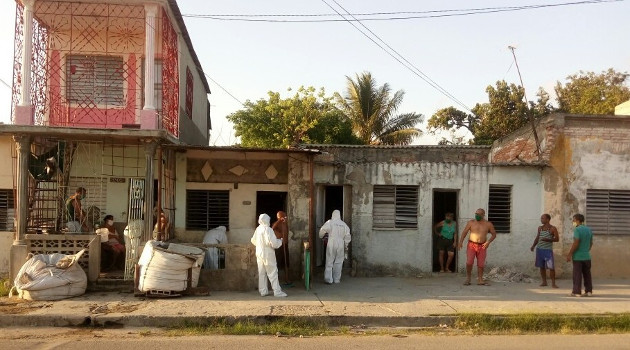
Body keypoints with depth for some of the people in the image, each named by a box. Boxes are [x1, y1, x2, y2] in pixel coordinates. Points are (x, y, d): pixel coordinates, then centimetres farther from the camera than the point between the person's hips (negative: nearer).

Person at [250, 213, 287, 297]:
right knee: (272, 273, -1)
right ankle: (277, 291, 2)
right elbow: (273, 243, -21)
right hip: (268, 254, -7)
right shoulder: (268, 229, -18)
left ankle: (263, 291, 16)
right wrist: (280, 241, -2)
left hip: (259, 254, 7)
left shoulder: (258, 229, 4)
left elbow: (253, 240, 15)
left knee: (261, 273, 12)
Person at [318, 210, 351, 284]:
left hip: (331, 244, -2)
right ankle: (337, 279, 13)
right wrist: (346, 245, 16)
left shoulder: (329, 222, -5)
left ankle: (328, 279, 1)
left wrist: (321, 236, 15)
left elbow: (322, 230, -6)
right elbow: (347, 236, 5)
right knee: (338, 262, 10)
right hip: (340, 245, 2)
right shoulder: (344, 224, 4)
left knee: (329, 262, 3)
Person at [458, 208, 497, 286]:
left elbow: (494, 234, 10)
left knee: (481, 264, 1)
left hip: (482, 246, 1)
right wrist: (461, 241, -14)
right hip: (471, 245, -1)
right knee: (469, 262, -13)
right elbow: (464, 232, 0)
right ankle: (468, 279, 3)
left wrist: (488, 242, -6)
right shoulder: (471, 222, 1)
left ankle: (480, 280, 11)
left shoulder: (488, 224, 2)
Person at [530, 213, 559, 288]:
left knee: (551, 267, -6)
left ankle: (553, 283, 0)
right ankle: (544, 282, 17)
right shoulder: (540, 228, 11)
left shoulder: (553, 228, -3)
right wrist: (533, 246, 7)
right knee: (541, 266, 8)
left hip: (548, 249, -5)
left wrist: (548, 240, -19)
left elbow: (557, 239, -6)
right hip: (539, 249, 5)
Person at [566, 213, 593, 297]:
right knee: (587, 274, 12)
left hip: (578, 256, -7)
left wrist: (569, 254, -15)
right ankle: (589, 291, 15)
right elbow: (591, 243, 15)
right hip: (587, 256, 7)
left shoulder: (577, 229, -14)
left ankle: (576, 292, 0)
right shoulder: (589, 229, 9)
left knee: (577, 275, -2)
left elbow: (576, 243, -19)